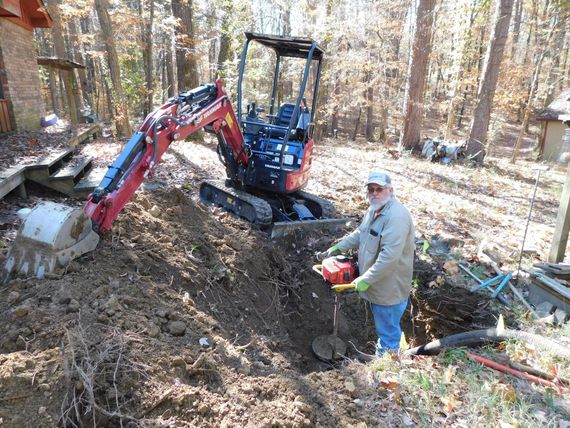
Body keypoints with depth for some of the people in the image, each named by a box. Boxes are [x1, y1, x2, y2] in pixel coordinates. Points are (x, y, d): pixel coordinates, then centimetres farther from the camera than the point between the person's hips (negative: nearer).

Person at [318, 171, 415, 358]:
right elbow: (360, 234, 21)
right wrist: (338, 248, 17)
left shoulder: (396, 216, -27)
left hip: (390, 289, -10)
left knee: (388, 333, 9)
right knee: (383, 328, 27)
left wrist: (366, 279, -28)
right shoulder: (374, 210, 6)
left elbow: (390, 256, -32)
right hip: (377, 284, 10)